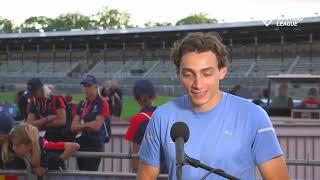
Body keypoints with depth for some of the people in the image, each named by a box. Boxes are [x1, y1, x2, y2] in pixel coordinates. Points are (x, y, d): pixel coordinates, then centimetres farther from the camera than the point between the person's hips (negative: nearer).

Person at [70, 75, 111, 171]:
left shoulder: (102, 103, -7)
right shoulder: (82, 104, 14)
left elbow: (97, 125, -16)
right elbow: (73, 127, 8)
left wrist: (81, 125, -2)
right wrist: (88, 126, -9)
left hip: (95, 146, -7)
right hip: (81, 144, 7)